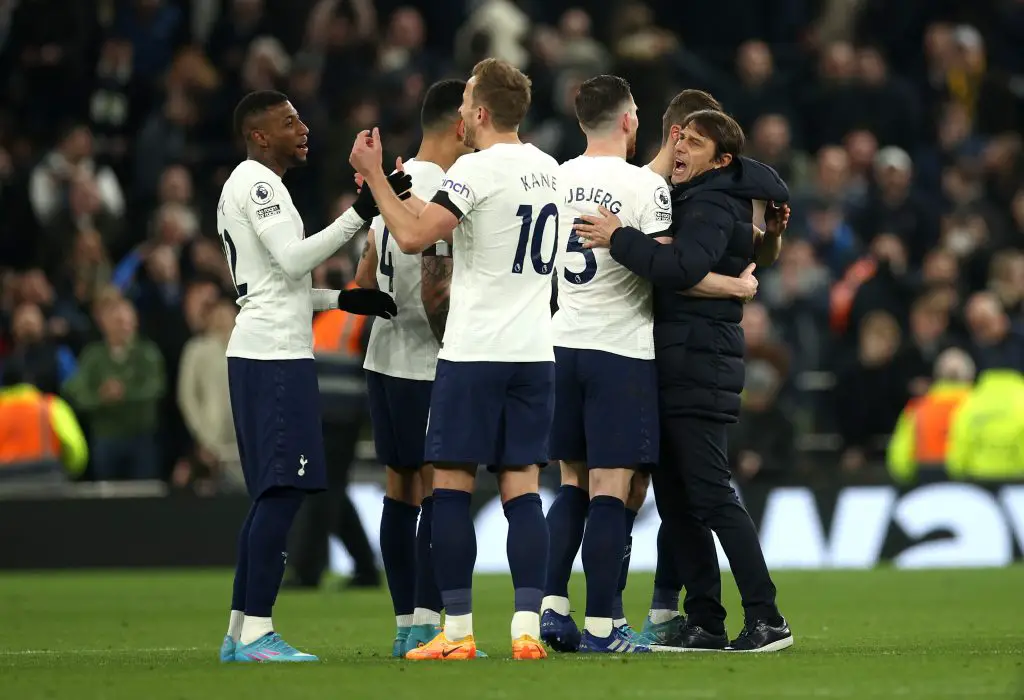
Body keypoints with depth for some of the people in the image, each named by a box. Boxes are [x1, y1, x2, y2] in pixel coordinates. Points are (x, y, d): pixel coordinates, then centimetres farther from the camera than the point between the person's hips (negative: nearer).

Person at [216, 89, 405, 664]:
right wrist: (362, 212, -22)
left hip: (261, 354, 11)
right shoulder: (256, 183, -9)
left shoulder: (251, 187, 23)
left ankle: (240, 634, 11)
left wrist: (346, 300, 19)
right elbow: (293, 260, -19)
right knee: (284, 491, -12)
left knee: (273, 494, 11)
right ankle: (257, 633, -15)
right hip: (275, 357, -11)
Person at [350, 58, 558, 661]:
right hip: (535, 352, 6)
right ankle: (529, 628, -4)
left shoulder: (477, 169, -12)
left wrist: (374, 176, -6)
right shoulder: (547, 169, 11)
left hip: (473, 353, -6)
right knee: (523, 490, 4)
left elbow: (413, 237, -16)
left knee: (452, 487, 1)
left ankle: (458, 631, -1)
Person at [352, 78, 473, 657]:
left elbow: (365, 280, 19)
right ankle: (427, 625, -11)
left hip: (384, 359, 9)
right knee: (441, 489, -7)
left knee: (402, 486, 11)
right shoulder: (443, 192, -16)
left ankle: (406, 625, 14)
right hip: (427, 364, -9)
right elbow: (435, 291, -22)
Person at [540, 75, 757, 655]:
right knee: (611, 491, -4)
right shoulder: (645, 186, -11)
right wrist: (735, 285, -3)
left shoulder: (557, 178, 6)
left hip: (564, 344, 6)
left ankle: (552, 608, 7)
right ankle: (602, 625, -5)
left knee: (574, 484, 15)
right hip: (621, 351, -6)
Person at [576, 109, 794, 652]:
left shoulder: (714, 207, -12)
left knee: (709, 495, -11)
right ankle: (704, 623, 12)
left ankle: (766, 619, -10)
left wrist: (619, 239, -23)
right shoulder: (688, 200, 19)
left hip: (699, 368, -10)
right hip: (674, 365, 10)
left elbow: (683, 268, -28)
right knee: (675, 499, 10)